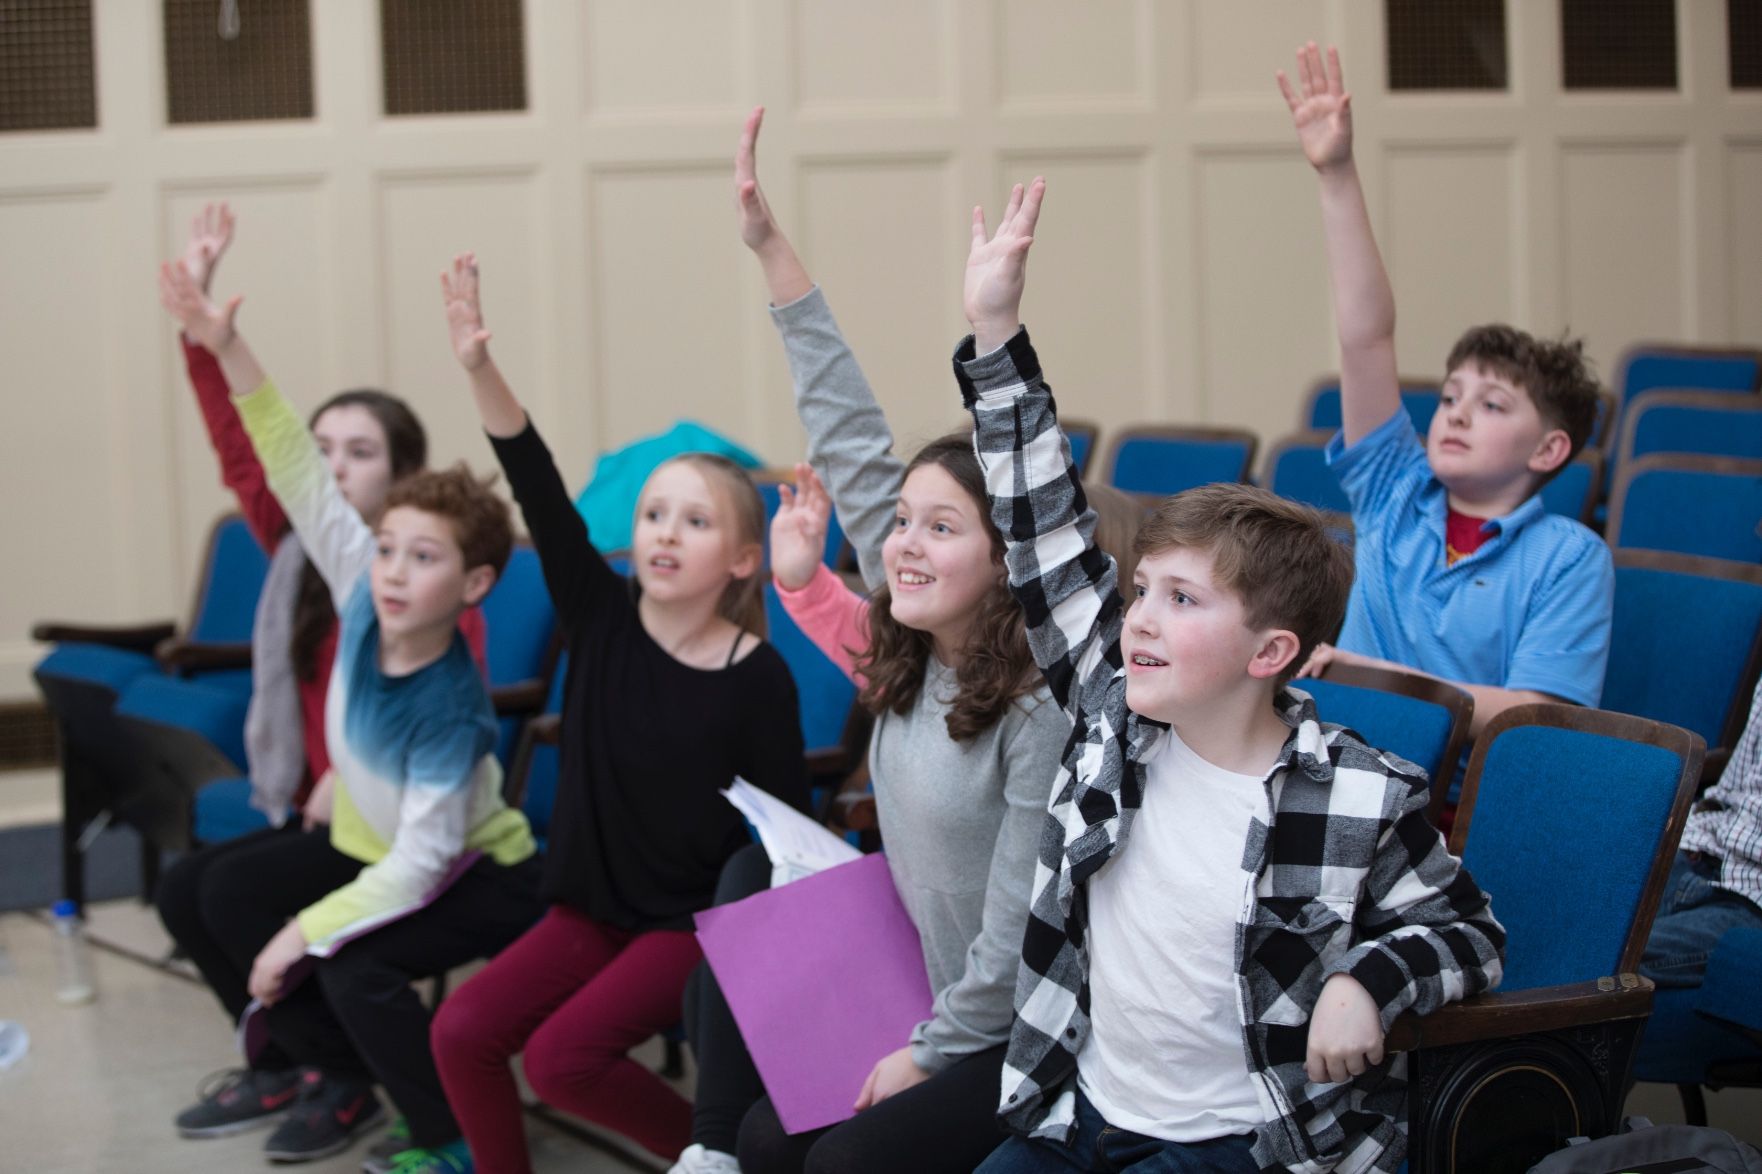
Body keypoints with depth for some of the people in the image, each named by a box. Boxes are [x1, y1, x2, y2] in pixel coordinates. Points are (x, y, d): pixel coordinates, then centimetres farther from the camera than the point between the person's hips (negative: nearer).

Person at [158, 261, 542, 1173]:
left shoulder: (450, 709, -33)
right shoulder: (364, 606, -19)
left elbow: (418, 868, -33)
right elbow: (302, 481, -21)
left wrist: (303, 930, -31)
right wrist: (229, 353, -28)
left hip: (474, 877, -8)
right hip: (370, 847, 8)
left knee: (355, 967, -29)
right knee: (230, 894, 1)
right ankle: (341, 1077, 16)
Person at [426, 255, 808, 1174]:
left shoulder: (758, 678, -14)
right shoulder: (602, 619, -4)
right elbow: (543, 498, -16)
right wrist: (479, 368, -28)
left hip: (698, 922, -5)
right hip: (593, 905, 5)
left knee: (562, 1056, -21)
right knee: (463, 1030, -14)